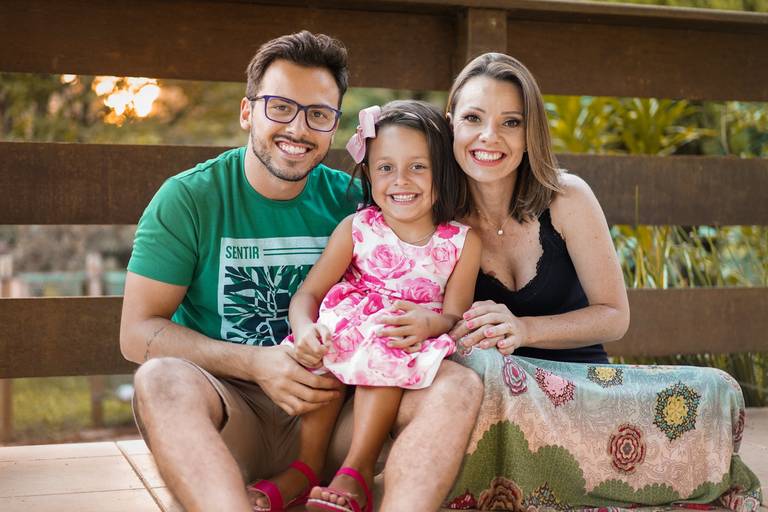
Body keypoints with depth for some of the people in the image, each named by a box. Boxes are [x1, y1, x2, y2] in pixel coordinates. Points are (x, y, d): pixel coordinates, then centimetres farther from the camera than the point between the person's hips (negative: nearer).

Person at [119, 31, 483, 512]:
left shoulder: (350, 202, 5)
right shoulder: (189, 197, -2)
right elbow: (138, 331, -6)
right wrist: (255, 364, -19)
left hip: (328, 403, 3)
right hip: (229, 407, -2)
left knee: (459, 384, -20)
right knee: (161, 379, -34)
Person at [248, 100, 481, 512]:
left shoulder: (462, 242, -4)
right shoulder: (356, 229, -3)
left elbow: (454, 316, -7)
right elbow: (308, 294, -6)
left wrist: (430, 323, -32)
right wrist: (303, 329, -29)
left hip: (409, 348, -2)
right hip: (349, 328, 2)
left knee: (387, 352, -32)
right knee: (324, 349, -28)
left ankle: (357, 470, -24)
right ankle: (307, 465, -17)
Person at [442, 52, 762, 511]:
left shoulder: (566, 198, -4)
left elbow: (614, 316, -2)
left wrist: (524, 329, -18)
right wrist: (450, 334, -24)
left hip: (582, 381, 2)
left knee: (715, 393, -23)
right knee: (474, 362, -38)